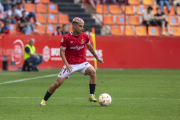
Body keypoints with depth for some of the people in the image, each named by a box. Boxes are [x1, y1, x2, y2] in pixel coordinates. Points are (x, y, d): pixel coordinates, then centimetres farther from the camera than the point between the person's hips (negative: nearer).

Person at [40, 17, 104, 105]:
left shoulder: (85, 37, -1)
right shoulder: (66, 38, -11)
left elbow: (89, 47, 18)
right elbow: (62, 52, -8)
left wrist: (97, 57, 24)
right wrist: (66, 64, -21)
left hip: (82, 63, 3)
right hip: (70, 64, -2)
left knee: (93, 72, -27)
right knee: (58, 83, -6)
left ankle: (91, 96, -19)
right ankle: (44, 100, 14)